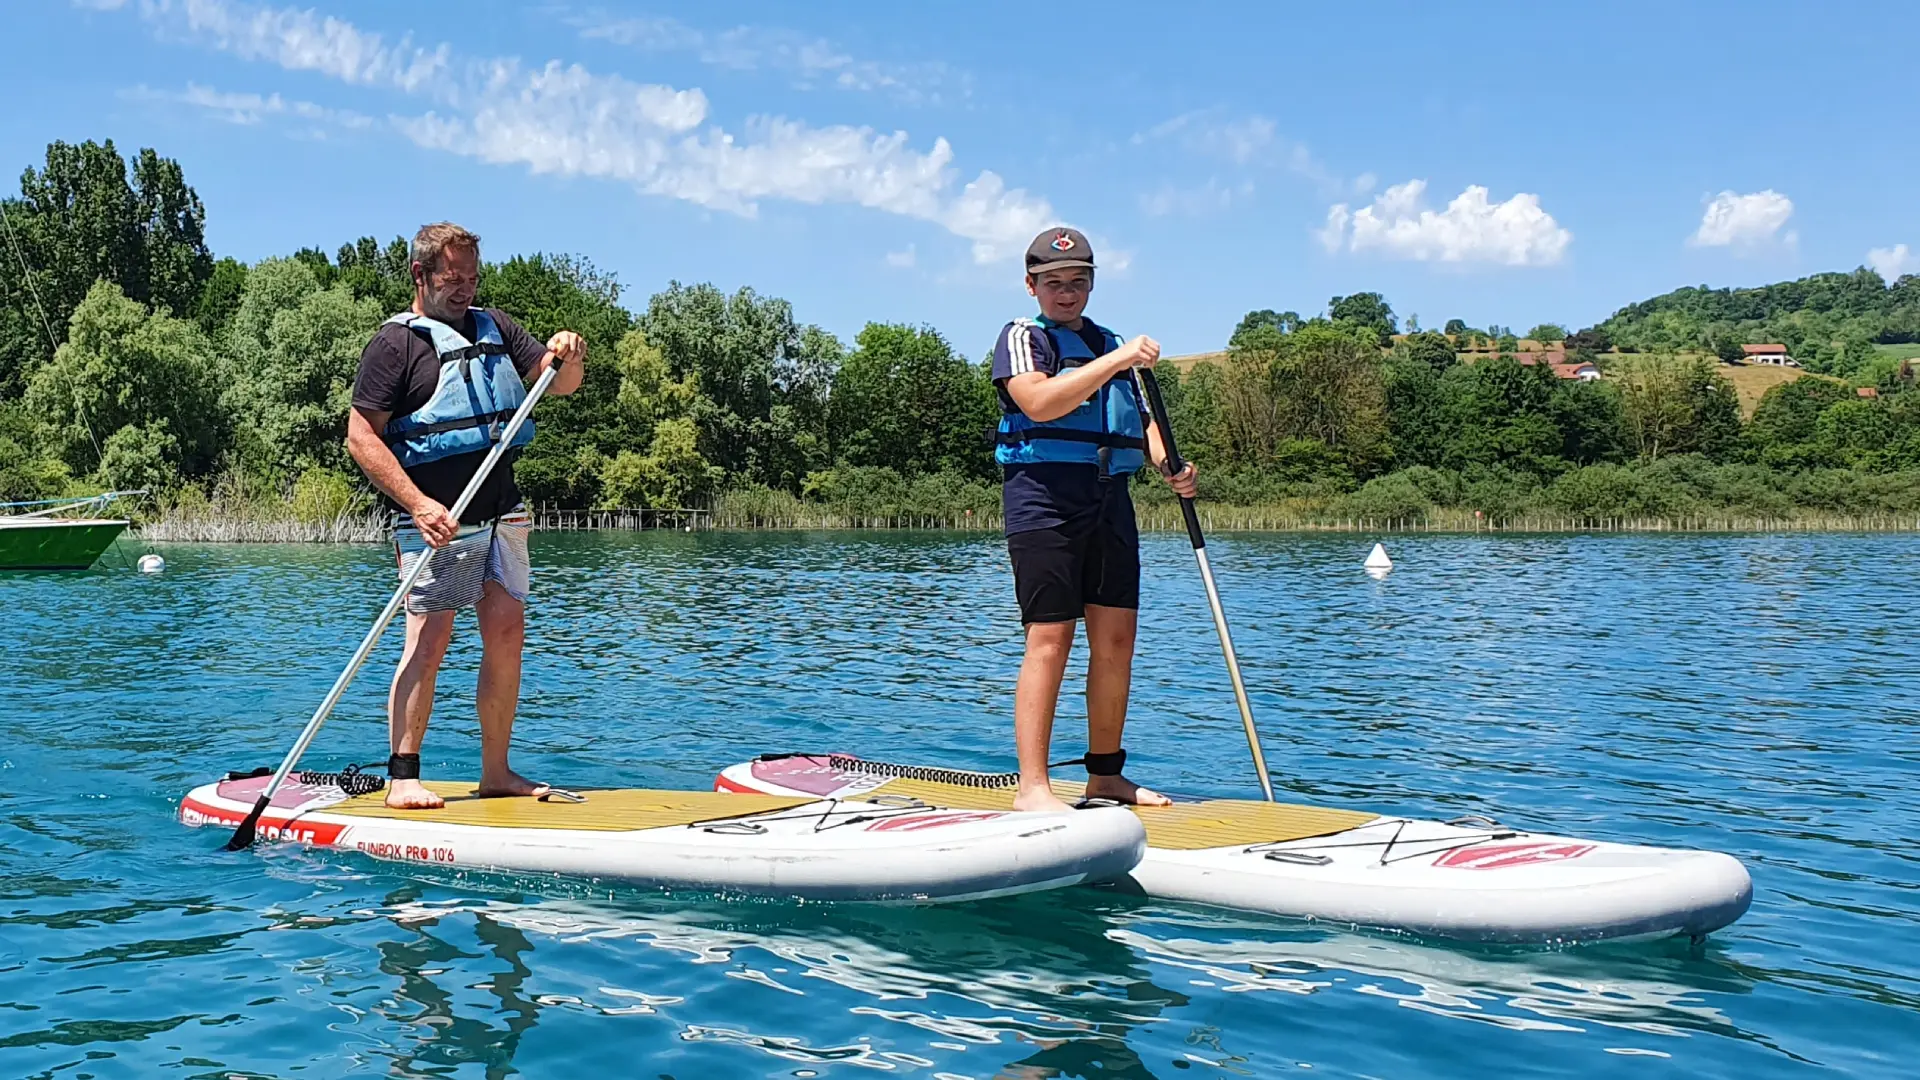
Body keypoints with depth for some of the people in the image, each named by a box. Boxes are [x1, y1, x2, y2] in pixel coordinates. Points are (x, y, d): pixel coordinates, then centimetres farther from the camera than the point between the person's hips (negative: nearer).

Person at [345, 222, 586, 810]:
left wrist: (568, 354, -10)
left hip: (501, 513, 6)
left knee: (507, 633, 5)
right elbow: (362, 437, -9)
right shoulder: (396, 343, -4)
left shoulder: (494, 325, 15)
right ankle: (402, 778, -6)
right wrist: (417, 504, -18)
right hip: (438, 519, -6)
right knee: (429, 638, -11)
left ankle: (496, 772, 13)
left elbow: (559, 384, 14)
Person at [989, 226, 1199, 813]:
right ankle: (1032, 786, -11)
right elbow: (1039, 402, -17)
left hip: (1111, 503, 7)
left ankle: (1106, 775, 15)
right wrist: (1117, 361, -21)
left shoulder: (1110, 344, 23)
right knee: (1050, 637, -11)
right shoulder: (1022, 336, 2)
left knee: (1116, 637, 5)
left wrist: (1171, 466, 1)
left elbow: (1141, 419, 21)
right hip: (1045, 497, -7)